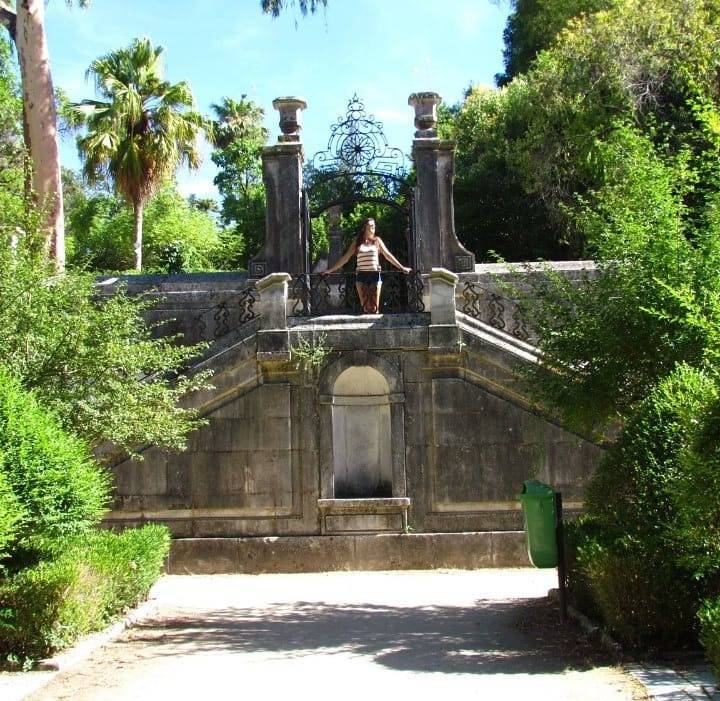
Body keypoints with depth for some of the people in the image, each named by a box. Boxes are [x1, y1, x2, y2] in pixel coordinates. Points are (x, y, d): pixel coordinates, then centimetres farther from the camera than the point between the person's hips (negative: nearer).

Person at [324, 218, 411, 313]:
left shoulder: (377, 240, 10)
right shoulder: (357, 243, 9)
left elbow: (388, 255, 13)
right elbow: (345, 258, 12)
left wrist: (401, 267, 10)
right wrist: (331, 270, 11)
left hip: (375, 275, 0)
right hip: (361, 276, 0)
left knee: (374, 307, -5)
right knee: (365, 307, -5)